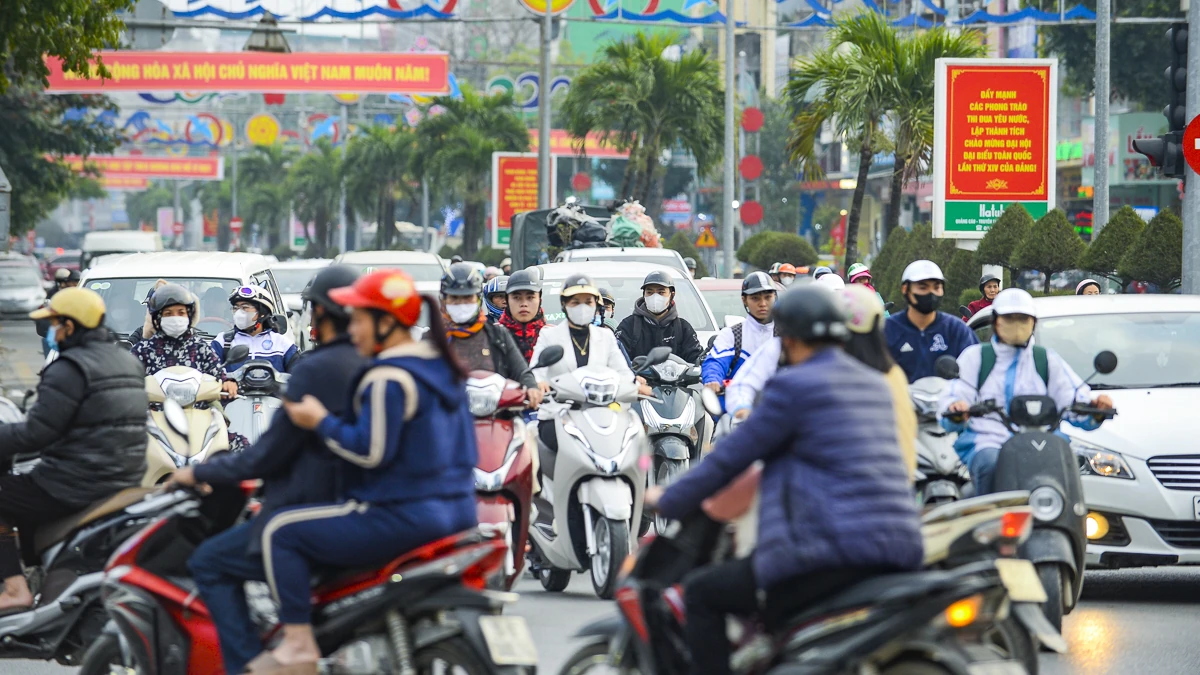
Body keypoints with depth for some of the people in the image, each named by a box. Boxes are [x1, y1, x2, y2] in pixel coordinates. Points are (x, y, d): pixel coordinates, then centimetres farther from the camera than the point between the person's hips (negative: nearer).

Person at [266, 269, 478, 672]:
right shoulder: (442, 366, 13)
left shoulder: (388, 378, -17)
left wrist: (321, 423, -10)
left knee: (281, 533, -4)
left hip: (401, 516, -10)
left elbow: (371, 452, -21)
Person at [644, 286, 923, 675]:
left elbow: (732, 457, 0)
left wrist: (669, 502, 14)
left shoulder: (793, 387, -5)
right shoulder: (874, 385, 19)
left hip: (834, 551, -9)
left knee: (702, 593, 4)